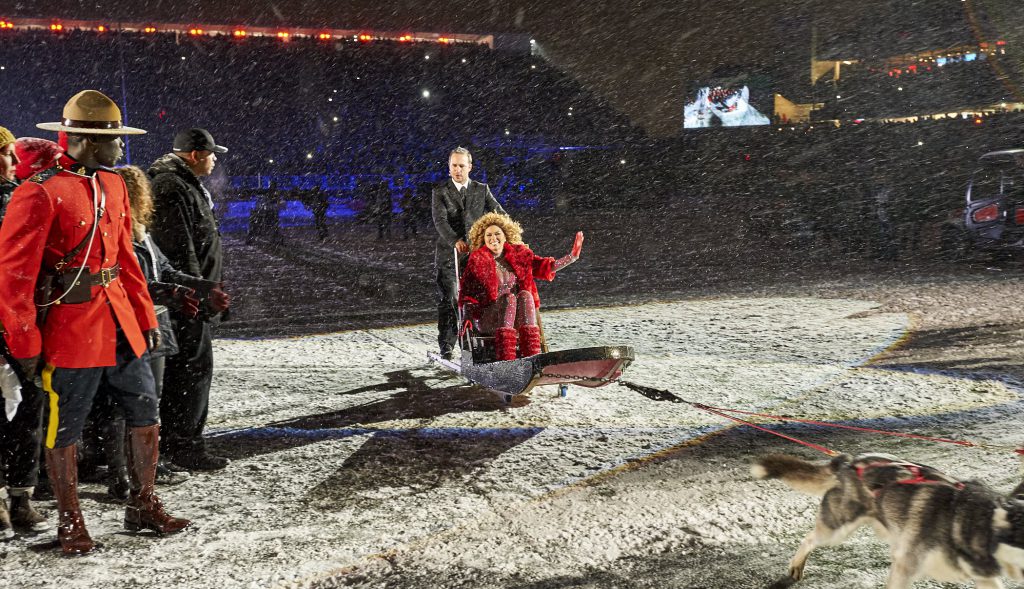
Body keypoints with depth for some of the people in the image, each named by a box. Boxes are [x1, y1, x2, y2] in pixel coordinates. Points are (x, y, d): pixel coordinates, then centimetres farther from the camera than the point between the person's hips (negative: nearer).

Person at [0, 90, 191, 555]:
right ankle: (70, 524, 21)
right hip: (70, 325, -7)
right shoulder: (39, 194, -13)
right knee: (64, 429, 6)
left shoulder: (113, 186, 11)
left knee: (146, 415, 11)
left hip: (120, 322, 7)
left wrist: (146, 318, 15)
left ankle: (143, 507, 27)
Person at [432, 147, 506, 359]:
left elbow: (498, 213, 2)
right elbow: (440, 221, -11)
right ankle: (446, 347, 1)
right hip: (448, 254, -2)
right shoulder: (440, 192, 4)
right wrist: (455, 241, -28)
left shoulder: (482, 190, 11)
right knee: (448, 300, -4)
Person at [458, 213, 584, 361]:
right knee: (509, 297, -31)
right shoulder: (478, 260, 1)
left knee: (525, 294, -27)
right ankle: (505, 359, -48)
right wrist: (469, 318, -14)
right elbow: (466, 294, 2)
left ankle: (532, 357, -40)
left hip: (516, 319, 3)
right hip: (486, 319, -3)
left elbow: (544, 266, 9)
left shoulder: (518, 255, 11)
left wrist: (572, 256, -3)